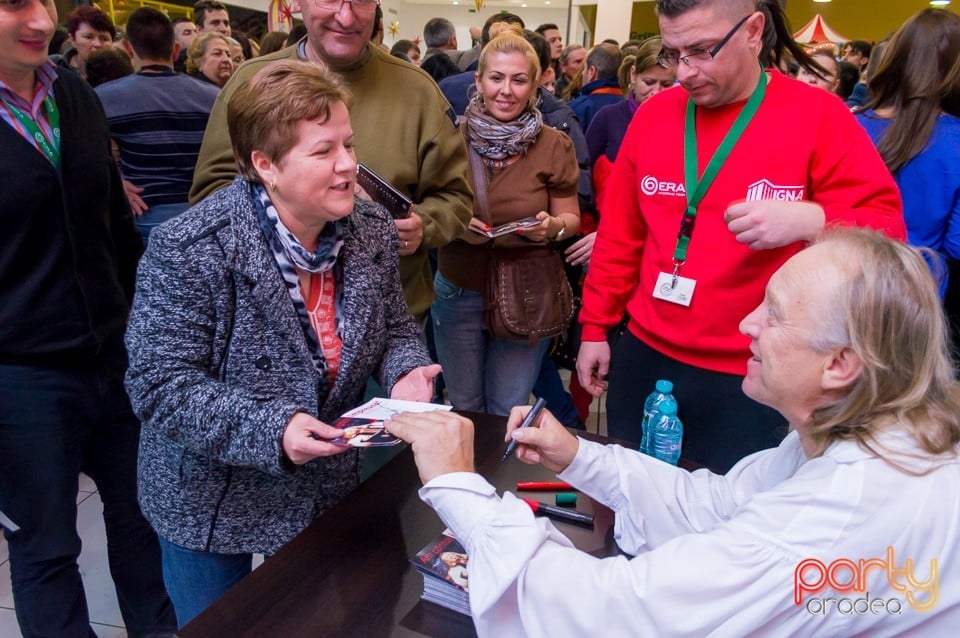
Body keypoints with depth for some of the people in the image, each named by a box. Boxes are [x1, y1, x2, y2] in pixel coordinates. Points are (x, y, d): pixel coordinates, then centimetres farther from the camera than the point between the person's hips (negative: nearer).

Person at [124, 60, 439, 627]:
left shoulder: (373, 230, -8)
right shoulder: (188, 249, -24)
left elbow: (395, 327, 5)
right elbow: (159, 384, -23)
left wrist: (404, 371, -17)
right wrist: (272, 430, -34)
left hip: (329, 492, 5)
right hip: (212, 505, -4)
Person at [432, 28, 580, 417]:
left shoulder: (554, 145, -7)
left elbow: (571, 219, 2)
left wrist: (553, 226, -21)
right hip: (458, 292, 1)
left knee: (510, 411, 12)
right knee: (463, 406, 16)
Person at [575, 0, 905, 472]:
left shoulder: (818, 115, -7)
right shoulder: (653, 114, 4)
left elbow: (887, 229, -9)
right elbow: (619, 235, 8)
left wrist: (813, 220, -29)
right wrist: (596, 326, 8)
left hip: (751, 380, -3)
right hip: (644, 356, 4)